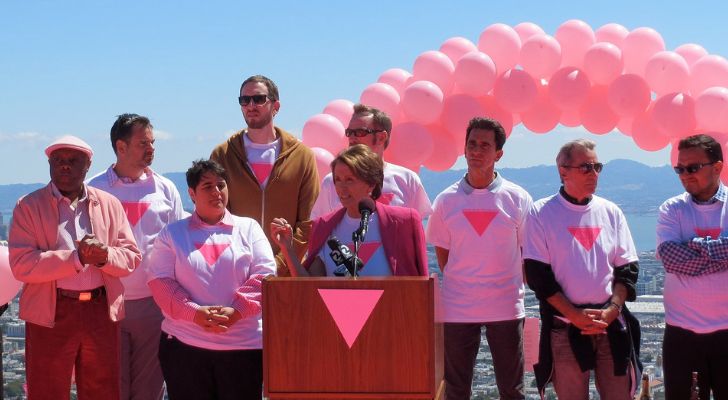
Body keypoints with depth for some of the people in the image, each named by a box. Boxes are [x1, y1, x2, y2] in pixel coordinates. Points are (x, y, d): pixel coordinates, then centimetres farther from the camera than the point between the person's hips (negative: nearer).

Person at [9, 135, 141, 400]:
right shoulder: (29, 206, 0)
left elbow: (132, 257, 7)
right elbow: (21, 264, -11)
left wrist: (105, 256, -15)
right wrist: (76, 258, -19)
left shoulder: (109, 204, 10)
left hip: (101, 311, 3)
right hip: (50, 315, -3)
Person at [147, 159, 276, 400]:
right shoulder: (172, 233, 10)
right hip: (184, 346, 0)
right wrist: (194, 312, -16)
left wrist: (236, 310, -14)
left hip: (244, 346, 0)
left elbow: (264, 274, 1)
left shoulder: (248, 228, 11)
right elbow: (160, 280, 0)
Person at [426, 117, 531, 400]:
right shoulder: (447, 200, 2)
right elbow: (442, 255, 10)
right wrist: (460, 284, 4)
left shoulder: (517, 198, -1)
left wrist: (515, 287, 2)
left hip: (506, 306, -1)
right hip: (457, 309, 1)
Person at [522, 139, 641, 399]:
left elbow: (628, 269, 8)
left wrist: (610, 312, -7)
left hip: (611, 323, 3)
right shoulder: (542, 213, -1)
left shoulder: (610, 212, 10)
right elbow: (537, 275, -5)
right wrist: (576, 315, -11)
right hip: (565, 327, -3)